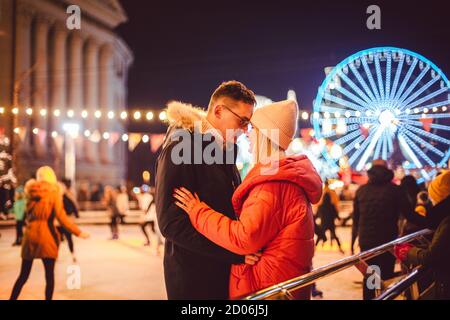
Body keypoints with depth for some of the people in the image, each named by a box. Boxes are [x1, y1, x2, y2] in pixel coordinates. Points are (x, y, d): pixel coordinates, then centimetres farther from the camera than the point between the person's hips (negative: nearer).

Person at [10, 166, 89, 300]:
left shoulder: (30, 191, 5)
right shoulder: (54, 192, -6)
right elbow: (61, 217, -14)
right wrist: (78, 232, -11)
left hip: (30, 235, 4)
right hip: (46, 235, -4)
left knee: (23, 275, 14)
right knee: (49, 275, 3)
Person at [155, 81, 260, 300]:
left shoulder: (225, 149, 11)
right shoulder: (181, 148, -15)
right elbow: (171, 223, -22)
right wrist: (233, 251, -25)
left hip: (226, 272, 8)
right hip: (193, 276, -8)